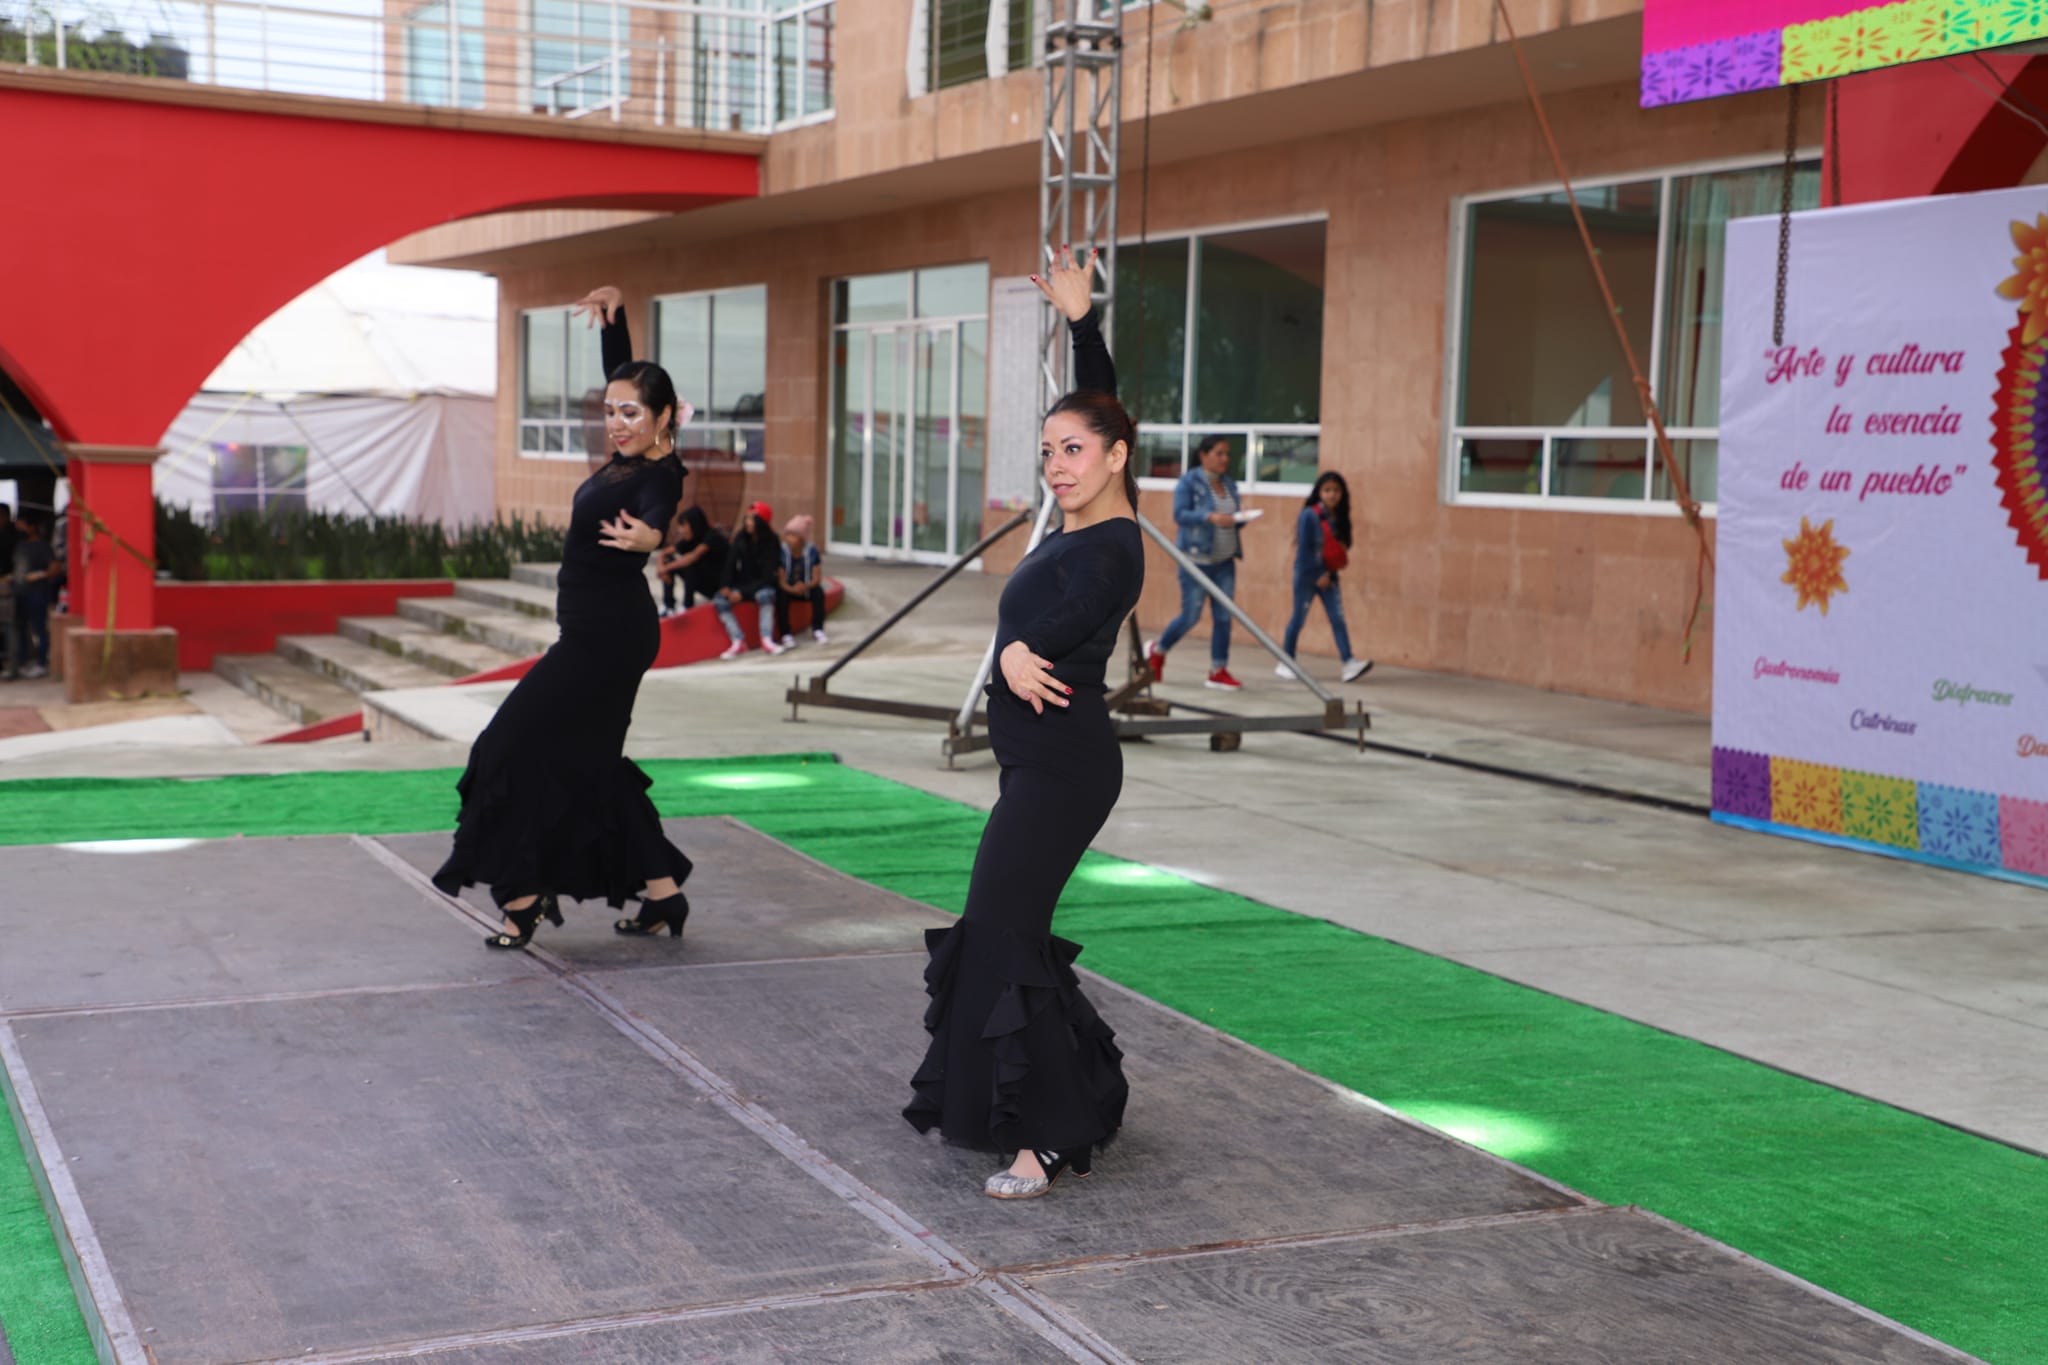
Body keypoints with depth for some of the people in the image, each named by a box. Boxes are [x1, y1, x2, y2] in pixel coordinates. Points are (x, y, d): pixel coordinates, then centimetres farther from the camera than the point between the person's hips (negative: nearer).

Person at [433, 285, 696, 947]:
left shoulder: (659, 476, -18)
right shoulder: (632, 457, 6)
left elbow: (655, 516, -42)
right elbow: (620, 374, 19)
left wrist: (644, 536, -63)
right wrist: (614, 313, 8)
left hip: (606, 636, -10)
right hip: (604, 632, 10)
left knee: (520, 744, -6)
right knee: (589, 761, 14)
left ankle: (524, 893, 2)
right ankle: (662, 890, 17)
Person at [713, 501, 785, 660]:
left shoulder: (771, 544, -15)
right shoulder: (741, 538, -4)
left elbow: (768, 576, -20)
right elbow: (730, 563, -4)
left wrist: (743, 592, -27)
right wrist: (726, 586, -19)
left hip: (762, 585, -4)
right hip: (742, 582, 4)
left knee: (765, 595, -38)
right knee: (720, 600, -22)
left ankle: (767, 640, -31)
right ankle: (738, 642, -27)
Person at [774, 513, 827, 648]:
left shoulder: (811, 551, -12)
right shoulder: (782, 552, -17)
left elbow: (817, 578, -16)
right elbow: (781, 581, -20)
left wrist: (806, 586, -37)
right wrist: (793, 589, -41)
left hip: (806, 588, 2)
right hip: (788, 589, -1)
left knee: (818, 591, -28)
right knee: (781, 595, -33)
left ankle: (817, 629, -17)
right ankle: (785, 634, -32)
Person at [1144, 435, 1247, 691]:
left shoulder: (1229, 484, 13)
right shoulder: (1189, 482, -7)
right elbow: (1179, 514, -16)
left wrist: (1240, 516, -5)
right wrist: (1210, 517, -28)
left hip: (1224, 562, 6)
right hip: (1196, 560, -6)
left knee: (1223, 617, 2)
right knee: (1191, 616, -1)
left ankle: (1218, 671, 7)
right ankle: (1157, 650, 23)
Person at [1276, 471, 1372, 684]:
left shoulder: (1339, 518, 6)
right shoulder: (1310, 515, -12)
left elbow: (1341, 547, 9)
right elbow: (1304, 549, -14)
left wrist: (1329, 573, -4)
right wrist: (1317, 575, -14)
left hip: (1328, 576, 5)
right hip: (1307, 575, -5)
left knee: (1338, 618, -5)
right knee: (1299, 618, 4)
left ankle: (1349, 664, -13)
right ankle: (1285, 662, 17)